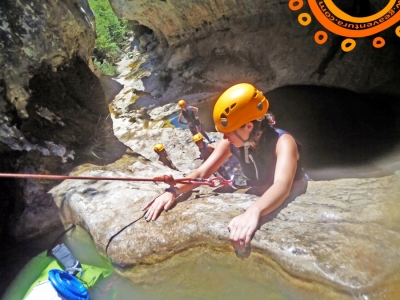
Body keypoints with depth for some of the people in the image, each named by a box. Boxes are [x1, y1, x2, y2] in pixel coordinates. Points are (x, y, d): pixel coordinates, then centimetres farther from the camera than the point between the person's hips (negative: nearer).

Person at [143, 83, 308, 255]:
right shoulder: (230, 143, -16)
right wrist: (173, 191, -36)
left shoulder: (283, 142, -32)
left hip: (293, 205, -4)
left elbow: (282, 186, -48)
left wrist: (253, 212, -68)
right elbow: (201, 172, -17)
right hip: (261, 201, 5)